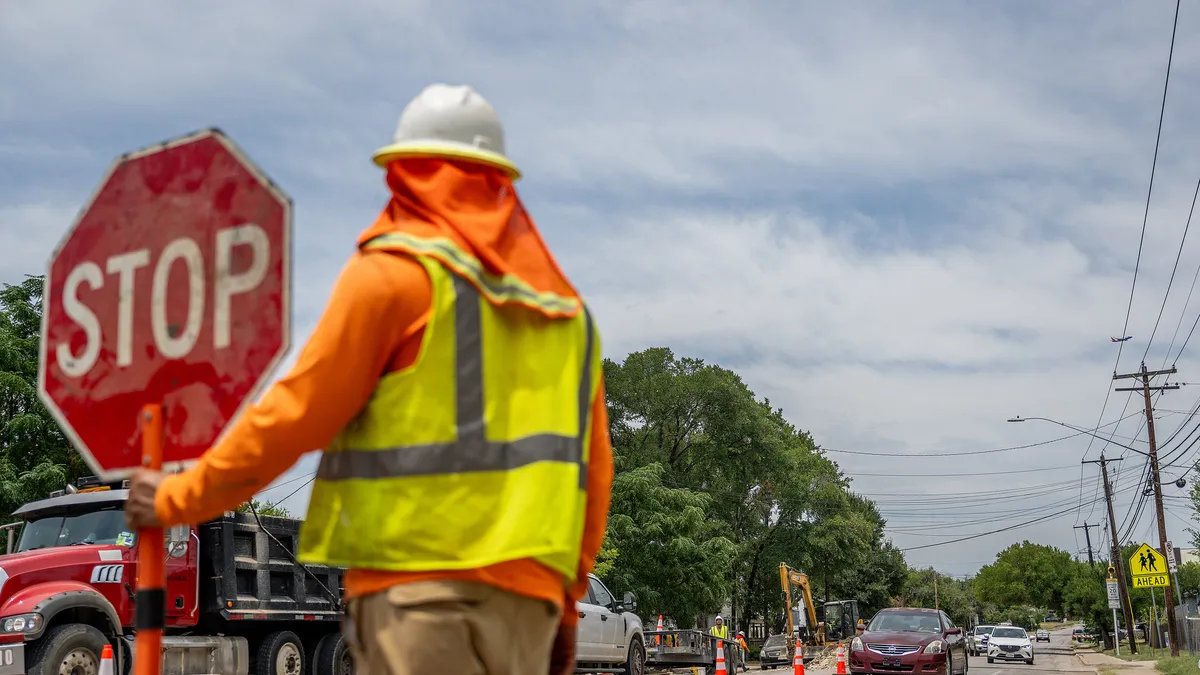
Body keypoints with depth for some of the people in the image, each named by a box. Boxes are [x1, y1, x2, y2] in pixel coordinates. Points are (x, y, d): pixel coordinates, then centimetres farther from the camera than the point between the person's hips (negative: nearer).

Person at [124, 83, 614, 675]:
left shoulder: (394, 272, -1)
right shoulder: (564, 305, 17)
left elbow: (297, 414, -2)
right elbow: (594, 470, 16)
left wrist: (179, 498, 11)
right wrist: (566, 598, 24)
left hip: (420, 578, -6)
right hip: (527, 585, 6)